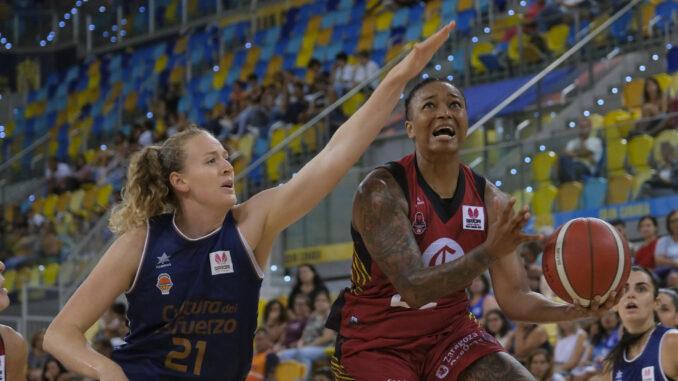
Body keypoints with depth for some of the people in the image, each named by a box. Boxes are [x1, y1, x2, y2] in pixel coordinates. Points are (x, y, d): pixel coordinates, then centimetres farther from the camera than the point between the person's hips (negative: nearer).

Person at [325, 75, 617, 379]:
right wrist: (489, 252, -41)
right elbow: (413, 288, -30)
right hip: (376, 340, -5)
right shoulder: (380, 191, -20)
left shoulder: (490, 199, -3)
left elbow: (514, 297, -3)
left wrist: (576, 310, -23)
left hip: (449, 331, 5)